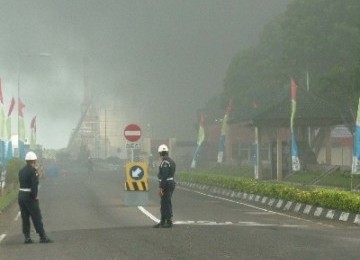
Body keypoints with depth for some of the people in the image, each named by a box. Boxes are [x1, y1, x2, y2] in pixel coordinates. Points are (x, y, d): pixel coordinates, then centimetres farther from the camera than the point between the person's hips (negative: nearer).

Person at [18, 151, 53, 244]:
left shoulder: (21, 171, 12)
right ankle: (43, 237, -1)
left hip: (21, 195, 7)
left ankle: (27, 237, 9)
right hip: (29, 196, -7)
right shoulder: (33, 170, -12)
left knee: (25, 218, 10)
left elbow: (21, 183, 8)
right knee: (37, 218, -2)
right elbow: (34, 184, -19)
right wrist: (35, 196, -11)